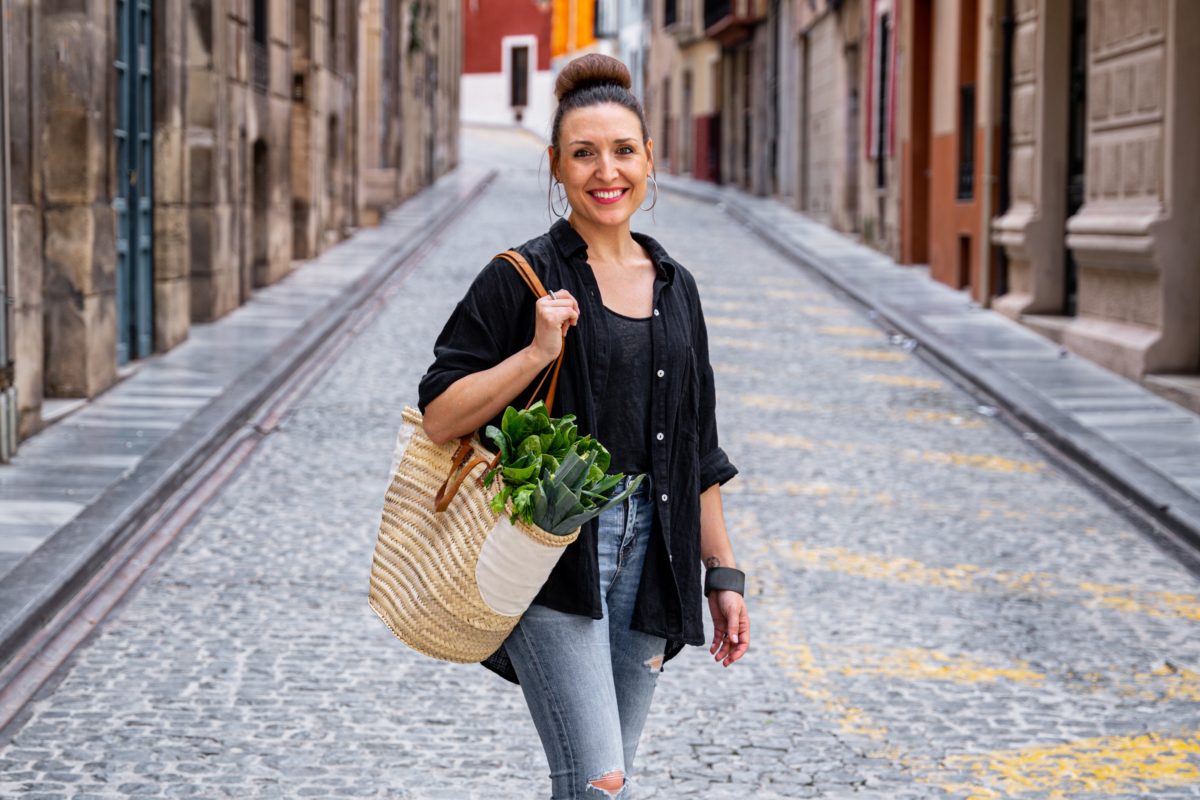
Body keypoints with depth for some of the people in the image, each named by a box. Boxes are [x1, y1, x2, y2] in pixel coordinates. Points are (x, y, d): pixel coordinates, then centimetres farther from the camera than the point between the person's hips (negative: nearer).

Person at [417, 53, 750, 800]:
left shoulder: (674, 287, 12)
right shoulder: (523, 278, -4)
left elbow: (698, 450, 17)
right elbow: (440, 416, -7)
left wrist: (722, 573, 14)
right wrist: (537, 352, -18)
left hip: (645, 558, 5)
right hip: (552, 557, -5)